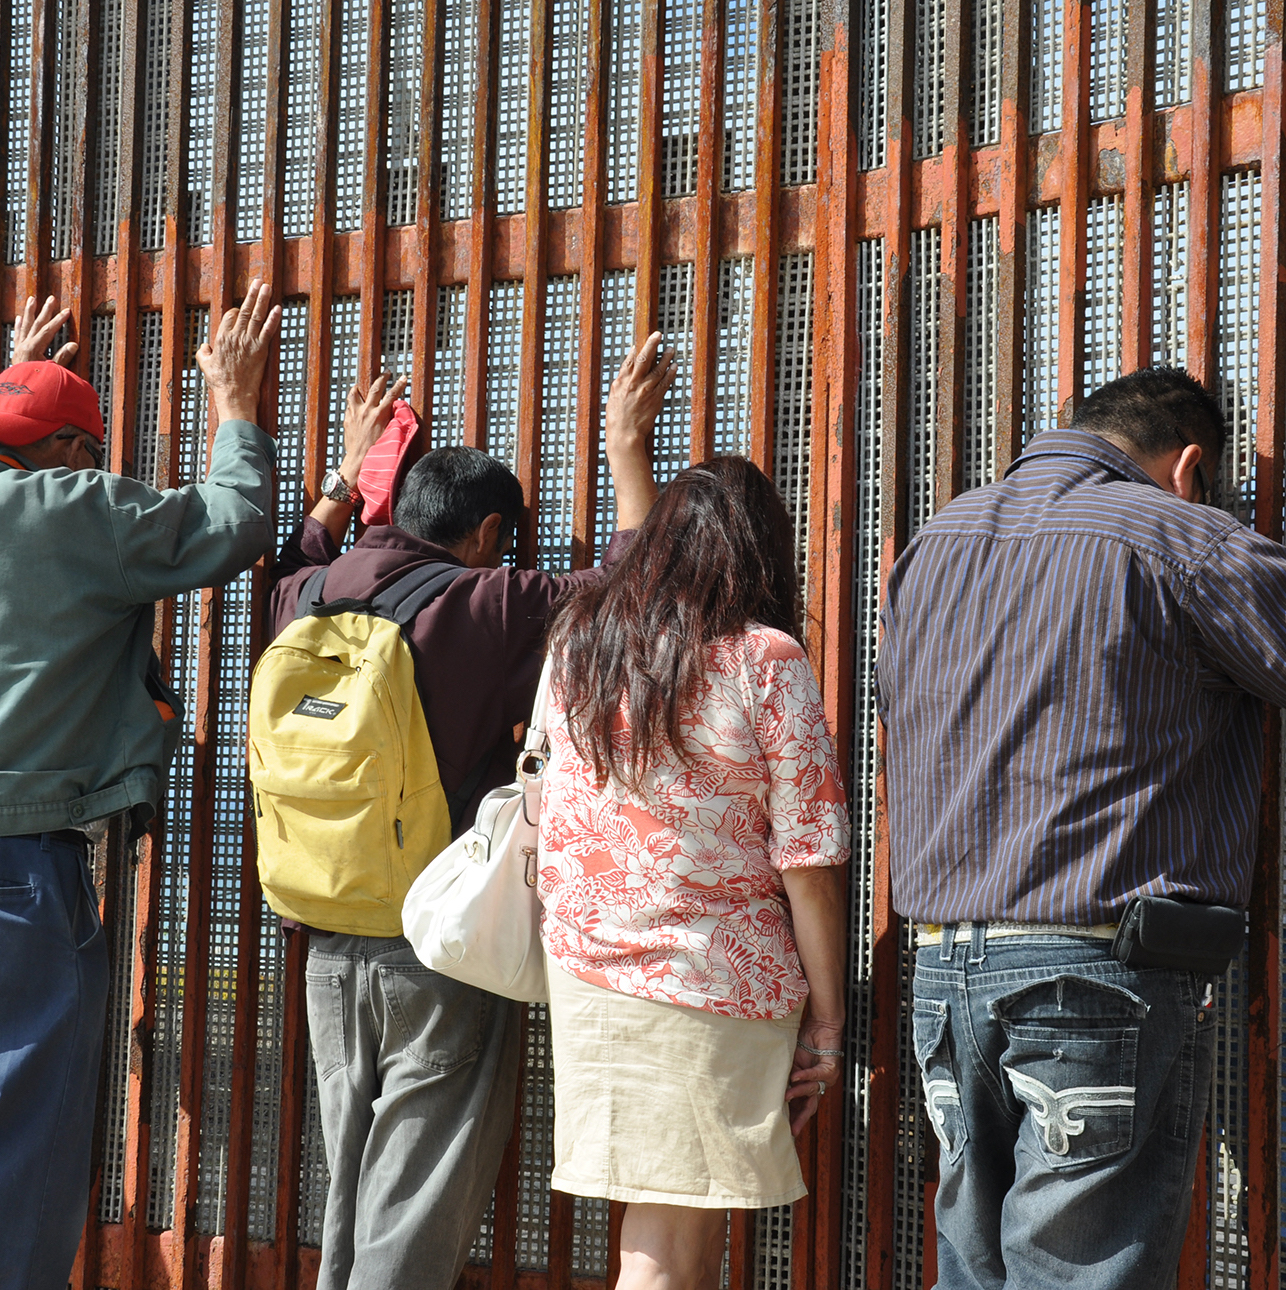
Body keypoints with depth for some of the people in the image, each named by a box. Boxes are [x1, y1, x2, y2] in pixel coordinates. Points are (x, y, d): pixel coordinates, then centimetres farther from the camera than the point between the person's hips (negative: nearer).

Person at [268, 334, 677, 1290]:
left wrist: (348, 475, 37)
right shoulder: (489, 609, -13)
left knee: (347, 1197, 17)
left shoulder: (308, 600, 4)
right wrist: (629, 447, 3)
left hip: (330, 941, 6)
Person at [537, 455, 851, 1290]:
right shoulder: (766, 661, -9)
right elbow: (809, 862, -9)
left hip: (585, 962, 6)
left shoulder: (579, 637, 5)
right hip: (712, 974, -6)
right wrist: (827, 1025, -4)